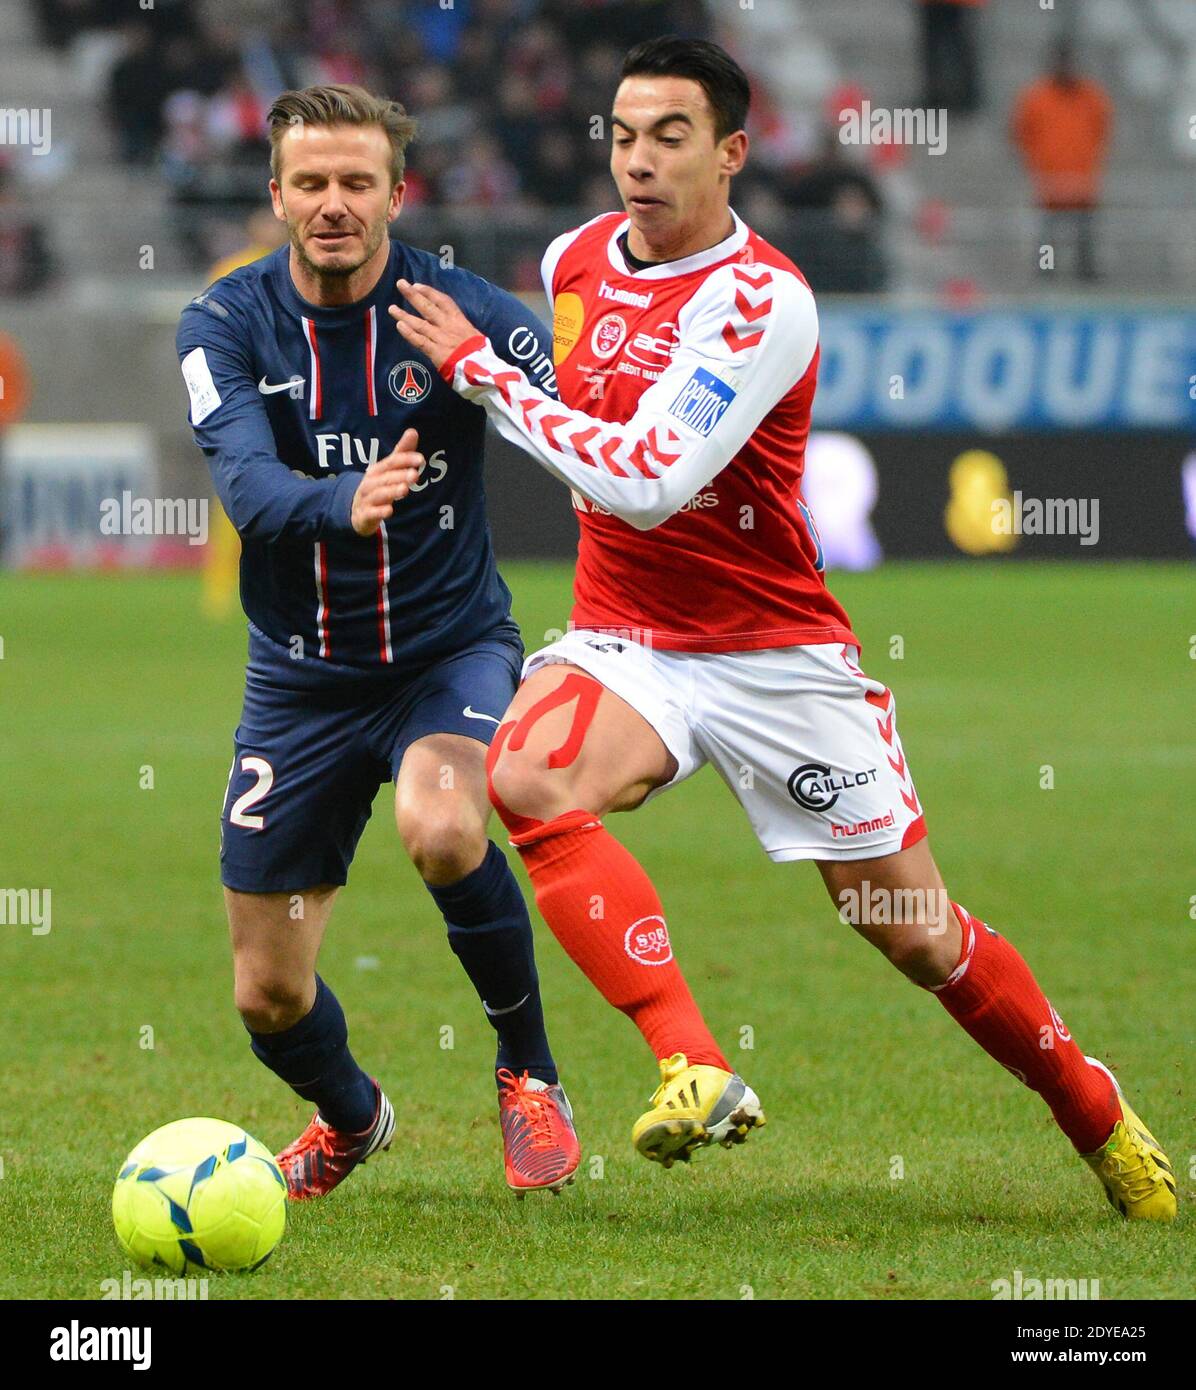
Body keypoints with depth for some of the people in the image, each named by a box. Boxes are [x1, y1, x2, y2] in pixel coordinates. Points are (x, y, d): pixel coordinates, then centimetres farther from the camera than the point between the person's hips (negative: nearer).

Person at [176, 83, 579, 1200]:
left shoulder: (461, 310, -12)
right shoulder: (225, 325, -9)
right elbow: (248, 485, -26)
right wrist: (343, 504, -46)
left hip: (450, 649, -2)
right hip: (301, 677, 3)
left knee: (441, 828, -36)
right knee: (268, 997, 6)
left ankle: (529, 1073, -8)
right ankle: (351, 1119, 43)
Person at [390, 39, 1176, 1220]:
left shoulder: (760, 300, -19)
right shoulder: (574, 261, 3)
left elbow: (649, 482, -29)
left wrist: (479, 370, -23)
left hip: (776, 654, -5)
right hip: (623, 637, 5)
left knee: (916, 934, 1)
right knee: (528, 776, -30)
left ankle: (1105, 1126, 25)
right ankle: (696, 1070, -35)